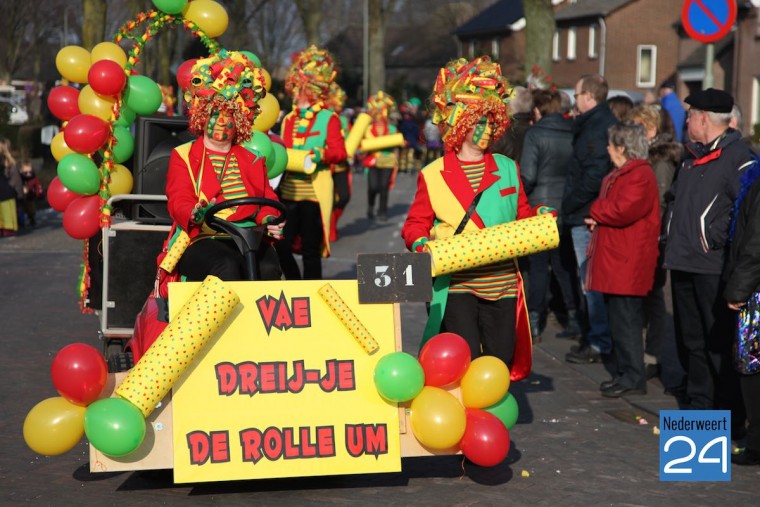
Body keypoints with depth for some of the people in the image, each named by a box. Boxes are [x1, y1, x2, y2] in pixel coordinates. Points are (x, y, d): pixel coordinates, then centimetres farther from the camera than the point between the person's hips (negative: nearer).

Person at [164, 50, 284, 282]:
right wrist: (196, 215, -24)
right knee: (226, 267, -35)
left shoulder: (252, 159, 25)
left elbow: (268, 199, 17)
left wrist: (269, 220, -9)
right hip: (202, 240, -2)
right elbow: (179, 202, 1)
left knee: (268, 268, -30)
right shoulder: (183, 156, 15)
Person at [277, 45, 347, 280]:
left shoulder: (329, 119, 1)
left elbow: (340, 152, -7)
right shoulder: (288, 119, 16)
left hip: (315, 192, -4)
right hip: (289, 190, 5)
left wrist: (321, 155, -24)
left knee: (311, 249, 0)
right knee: (282, 245, -2)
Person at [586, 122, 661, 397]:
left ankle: (633, 378, -1)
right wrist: (598, 219, 4)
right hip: (616, 261, 10)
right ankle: (625, 372, 21)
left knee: (625, 321, -7)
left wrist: (595, 211, -8)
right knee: (620, 319, 14)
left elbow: (623, 210, -26)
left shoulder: (639, 175, -14)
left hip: (628, 263, -10)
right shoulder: (619, 175, 19)